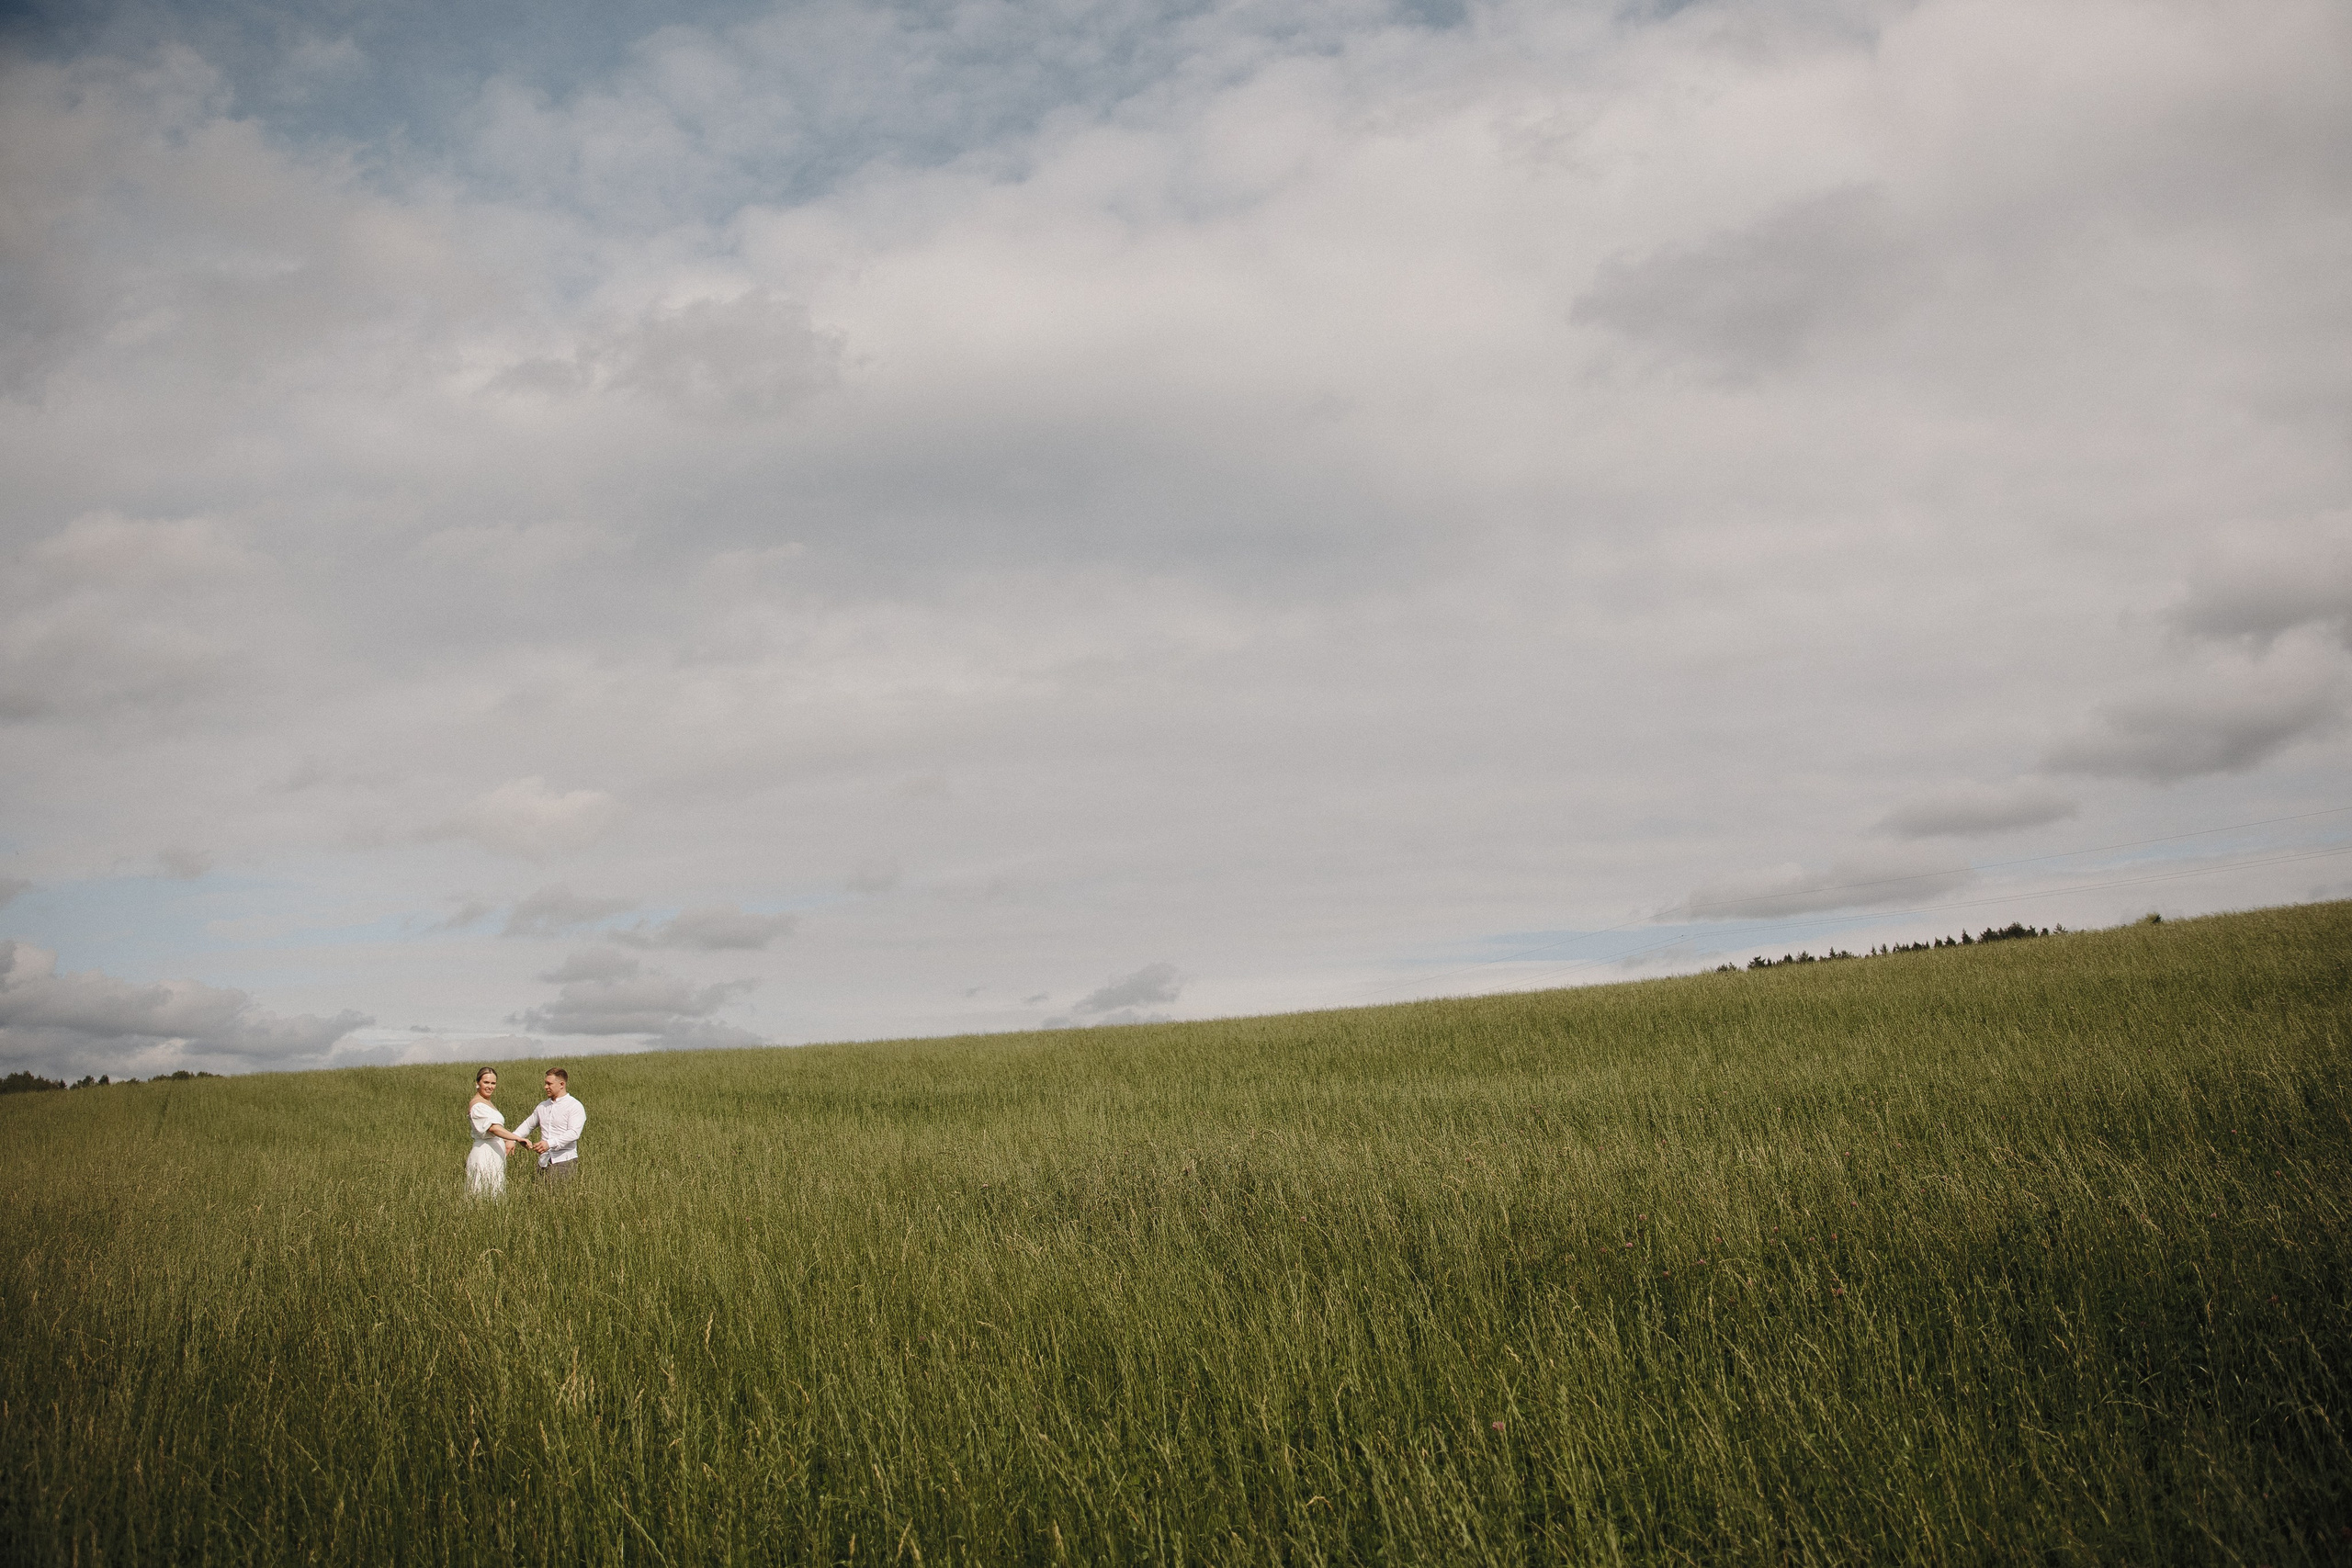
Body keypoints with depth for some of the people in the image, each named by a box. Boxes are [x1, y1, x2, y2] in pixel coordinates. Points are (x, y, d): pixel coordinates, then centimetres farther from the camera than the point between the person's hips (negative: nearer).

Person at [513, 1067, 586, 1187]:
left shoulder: (575, 1106, -4)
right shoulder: (543, 1106, 17)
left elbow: (573, 1133, -16)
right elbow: (528, 1124, 26)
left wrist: (550, 1143, -27)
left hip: (565, 1161, -6)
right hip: (544, 1162, 6)